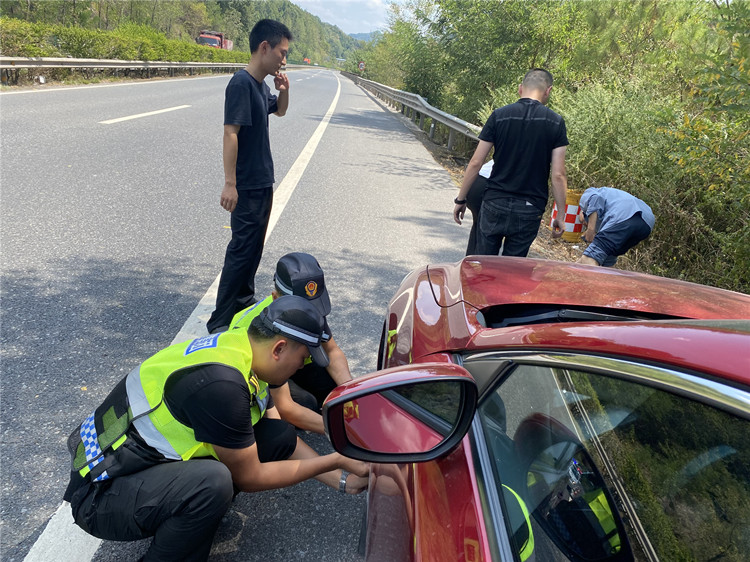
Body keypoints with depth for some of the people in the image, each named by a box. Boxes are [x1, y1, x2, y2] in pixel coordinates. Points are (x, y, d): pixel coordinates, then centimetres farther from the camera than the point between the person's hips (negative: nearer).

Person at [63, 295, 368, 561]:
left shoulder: (240, 349, -2)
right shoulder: (220, 383, -31)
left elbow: (283, 440, 9)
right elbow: (249, 477, -18)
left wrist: (342, 480, 5)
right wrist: (336, 461, -11)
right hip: (101, 495, -8)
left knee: (279, 434, -4)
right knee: (212, 482, -37)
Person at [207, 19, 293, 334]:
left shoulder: (261, 85, 10)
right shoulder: (241, 83, -17)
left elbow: (280, 111, 30)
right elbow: (230, 133, -22)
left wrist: (284, 90, 8)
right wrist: (229, 183, -26)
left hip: (263, 182, 9)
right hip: (247, 187, -9)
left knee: (254, 247, 18)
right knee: (242, 250, -5)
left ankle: (245, 302, 34)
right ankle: (220, 322, 3)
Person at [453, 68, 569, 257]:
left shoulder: (499, 115, -2)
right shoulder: (556, 122, -2)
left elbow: (476, 163, -2)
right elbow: (558, 175, -5)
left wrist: (460, 199, 7)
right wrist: (561, 215, 3)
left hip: (494, 204, 0)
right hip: (529, 210, 0)